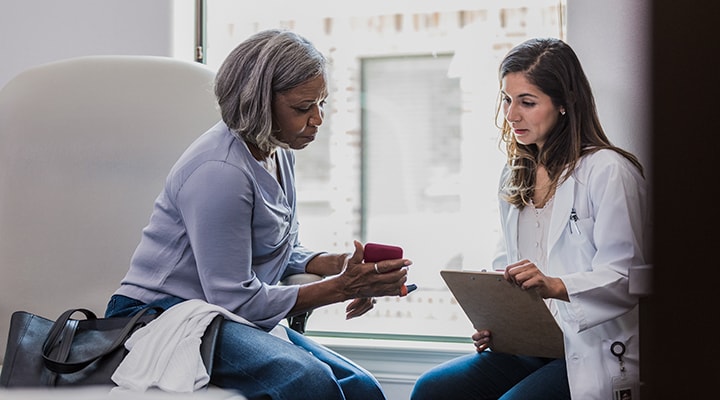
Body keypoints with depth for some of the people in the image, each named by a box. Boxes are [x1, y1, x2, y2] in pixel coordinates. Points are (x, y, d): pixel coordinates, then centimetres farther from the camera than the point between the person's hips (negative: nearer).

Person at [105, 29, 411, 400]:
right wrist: (341, 287, -18)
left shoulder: (279, 153, 10)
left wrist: (336, 263, -2)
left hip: (231, 318, 9)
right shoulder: (220, 171, -21)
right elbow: (235, 299, -19)